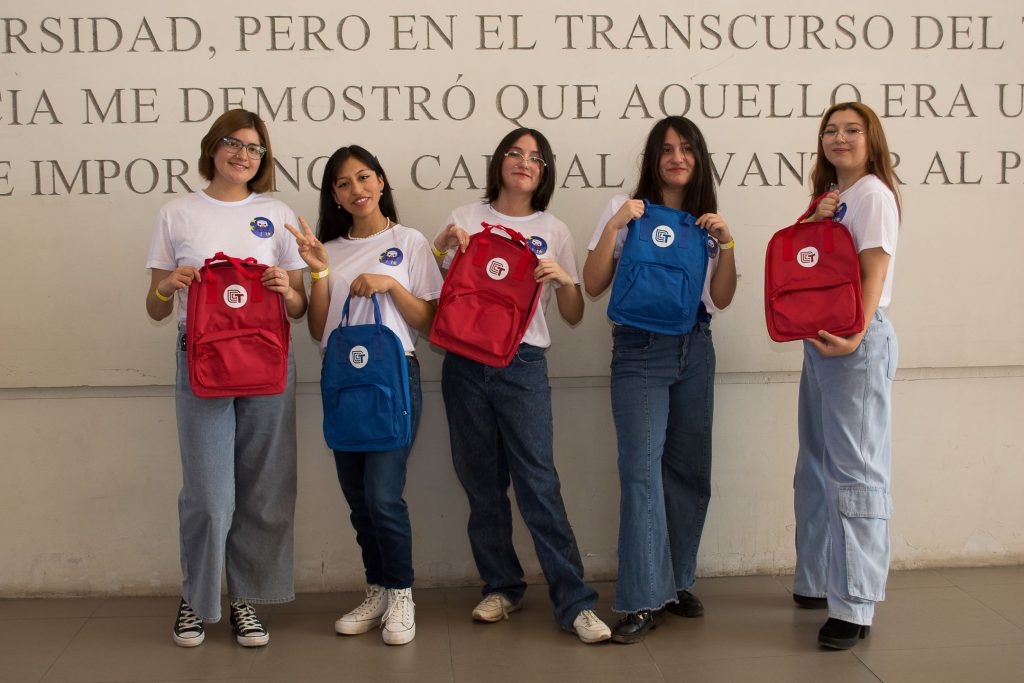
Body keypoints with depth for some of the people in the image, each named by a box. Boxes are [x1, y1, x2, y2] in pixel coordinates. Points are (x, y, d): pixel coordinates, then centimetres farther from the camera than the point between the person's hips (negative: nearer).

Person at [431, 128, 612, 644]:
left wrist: (562, 278, -9)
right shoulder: (466, 218, 10)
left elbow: (574, 316, 11)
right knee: (481, 483, 6)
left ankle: (574, 602, -5)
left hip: (523, 363, -1)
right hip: (465, 361, 2)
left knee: (538, 481, -9)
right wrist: (441, 246, -5)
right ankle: (501, 587, 21)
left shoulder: (554, 232, 10)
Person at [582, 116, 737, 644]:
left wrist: (726, 244, -4)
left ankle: (677, 582, 21)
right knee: (642, 470, -10)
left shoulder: (706, 219, 13)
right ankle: (643, 600, -7)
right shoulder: (627, 210, 2)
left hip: (695, 349, 4)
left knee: (689, 469, 7)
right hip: (640, 348, -4)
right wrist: (613, 226, -13)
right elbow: (593, 285, -4)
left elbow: (722, 299, 9)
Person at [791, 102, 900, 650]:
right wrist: (814, 222, -1)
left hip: (859, 341, -9)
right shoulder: (831, 197, 19)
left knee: (855, 468, -10)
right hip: (820, 338, 9)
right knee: (816, 465, 14)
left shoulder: (873, 194, -7)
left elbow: (874, 273, -16)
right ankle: (817, 582, 25)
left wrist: (857, 335, -28)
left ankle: (854, 606, -8)